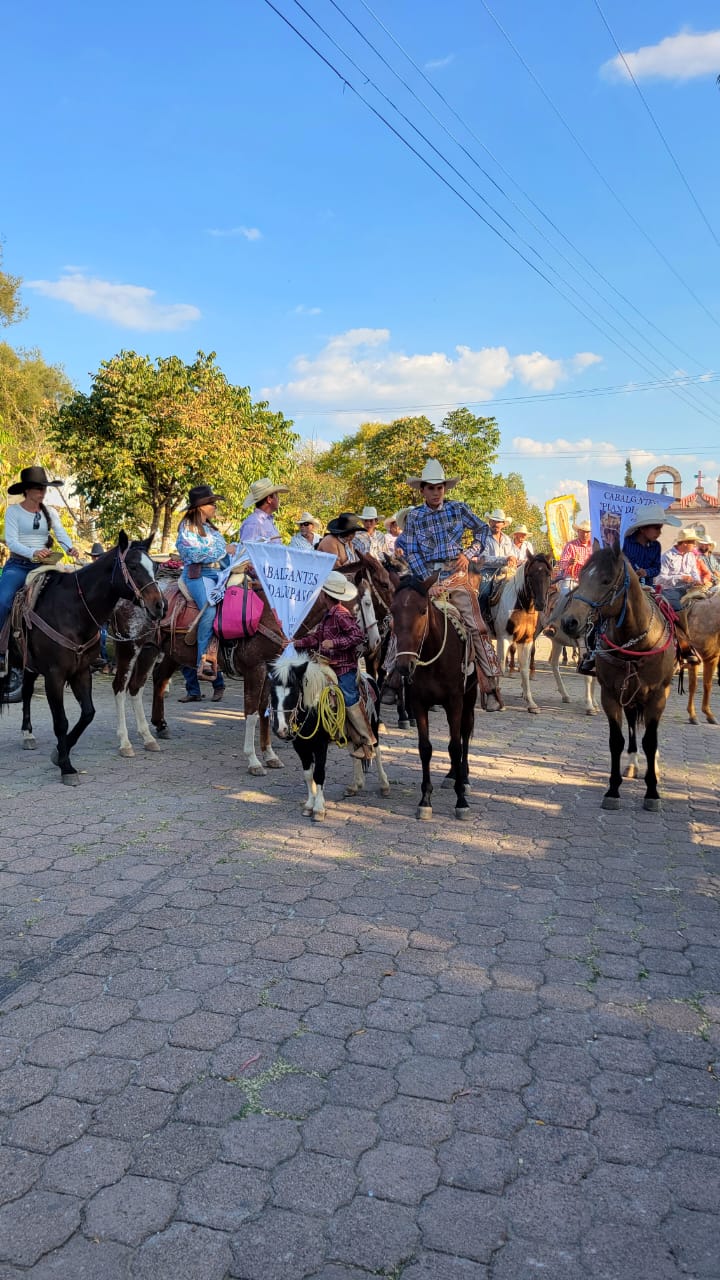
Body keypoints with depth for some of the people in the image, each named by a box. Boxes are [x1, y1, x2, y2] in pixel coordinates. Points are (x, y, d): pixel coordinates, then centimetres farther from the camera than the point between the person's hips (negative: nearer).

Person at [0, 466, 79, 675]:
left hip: (43, 566, 4)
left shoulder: (50, 513, 9)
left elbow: (62, 535, 0)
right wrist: (33, 552, -29)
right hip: (18, 565, -4)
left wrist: (70, 548, -24)